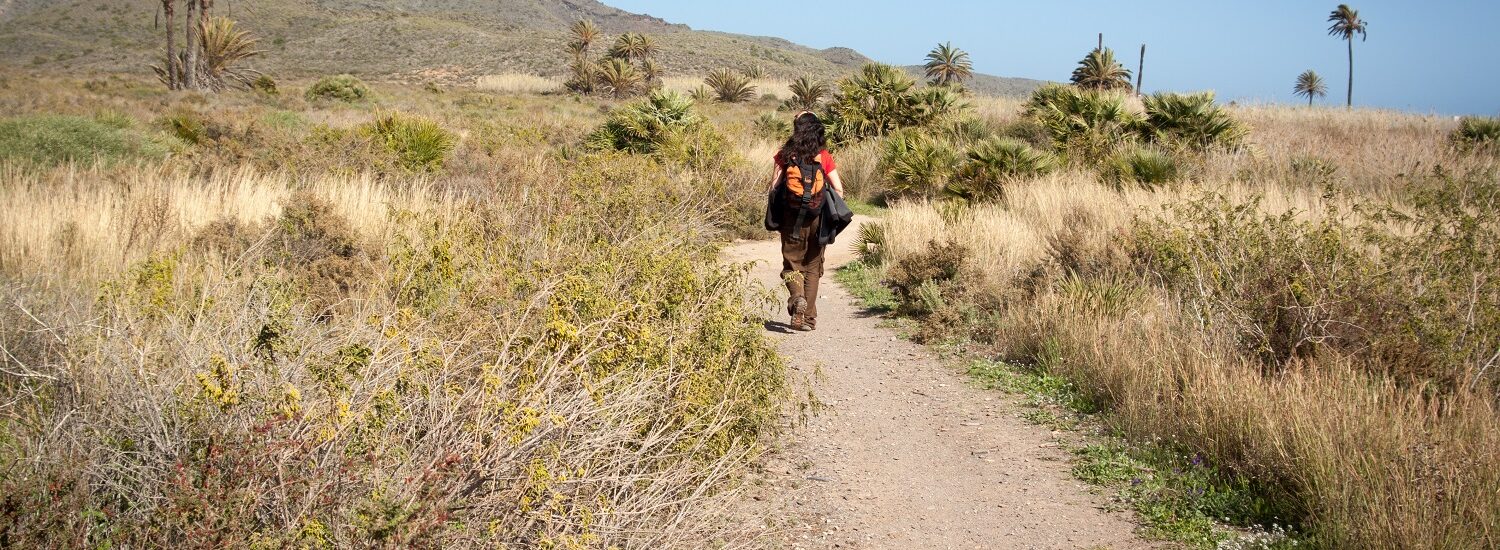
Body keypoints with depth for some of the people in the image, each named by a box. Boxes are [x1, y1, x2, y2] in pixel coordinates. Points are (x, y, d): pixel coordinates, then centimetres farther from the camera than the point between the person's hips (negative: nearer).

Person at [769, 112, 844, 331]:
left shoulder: (786, 155, -5)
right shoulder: (824, 156, -1)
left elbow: (773, 187, -7)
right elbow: (838, 189, -3)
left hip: (792, 218, -1)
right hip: (817, 218, 1)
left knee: (792, 264, 12)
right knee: (812, 267, 13)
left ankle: (797, 297, -17)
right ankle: (809, 319, 13)